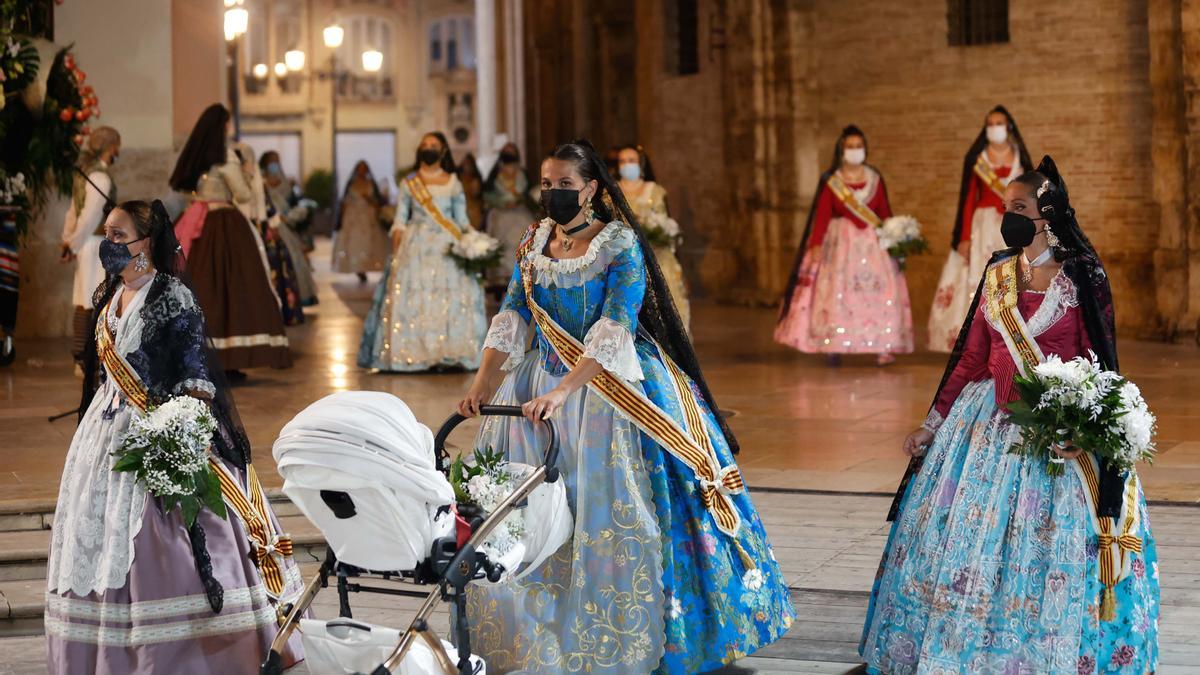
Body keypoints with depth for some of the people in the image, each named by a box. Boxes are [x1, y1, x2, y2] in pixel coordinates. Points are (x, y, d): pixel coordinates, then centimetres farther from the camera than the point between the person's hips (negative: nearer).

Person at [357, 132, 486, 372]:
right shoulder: (409, 183, 9)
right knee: (412, 299, -8)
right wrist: (395, 253, -5)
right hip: (416, 248, 0)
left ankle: (450, 354, -4)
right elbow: (399, 221, 5)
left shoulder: (453, 182, 10)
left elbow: (462, 219, 9)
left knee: (451, 298, -6)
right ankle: (415, 354, -6)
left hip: (447, 246, 0)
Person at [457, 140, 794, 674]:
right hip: (541, 386, 5)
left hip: (613, 387, -5)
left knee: (614, 510, -7)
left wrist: (563, 392, -31)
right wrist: (482, 386, -14)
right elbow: (512, 321, 1)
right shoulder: (533, 245, 7)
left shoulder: (621, 245, -10)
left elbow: (614, 329, -21)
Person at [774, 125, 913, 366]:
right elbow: (821, 215, -6)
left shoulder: (875, 179, 9)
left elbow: (885, 213, 9)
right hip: (841, 242, -2)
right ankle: (834, 346, -3)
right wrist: (816, 245, -16)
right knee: (837, 293, -8)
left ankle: (881, 347, -11)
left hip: (873, 242, 2)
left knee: (879, 292, -9)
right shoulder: (831, 181, 0)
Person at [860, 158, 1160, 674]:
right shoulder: (997, 274, 7)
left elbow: (1099, 361, -7)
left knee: (1047, 553, 0)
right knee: (972, 533, 6)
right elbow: (971, 358, 11)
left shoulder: (1081, 276, -7)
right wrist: (934, 423, 10)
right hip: (991, 422, 5)